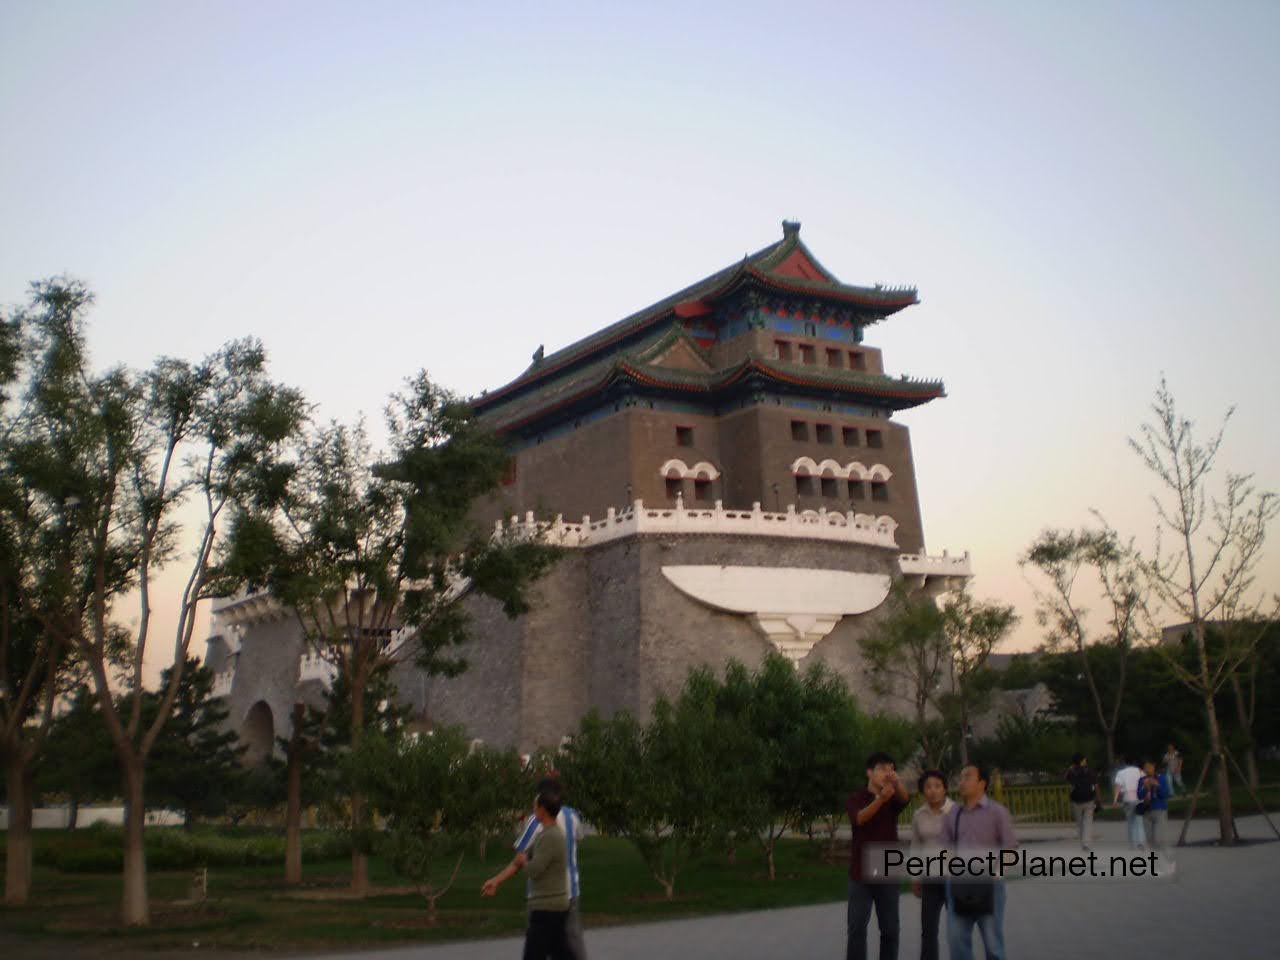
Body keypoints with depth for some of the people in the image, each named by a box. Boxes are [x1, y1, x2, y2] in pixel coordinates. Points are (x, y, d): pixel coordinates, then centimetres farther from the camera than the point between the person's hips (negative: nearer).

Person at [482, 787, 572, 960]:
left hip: (547, 909, -9)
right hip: (555, 907, 9)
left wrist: (523, 860, 1)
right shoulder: (544, 834, 13)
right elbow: (519, 860, 15)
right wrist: (496, 880, 8)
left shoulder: (551, 837, -19)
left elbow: (534, 870, -21)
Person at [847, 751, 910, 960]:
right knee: (857, 928, 1)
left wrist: (896, 782, -41)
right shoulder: (857, 799, -2)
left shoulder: (893, 800, 7)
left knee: (890, 929, 6)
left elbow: (905, 798, -17)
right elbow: (860, 818, -23)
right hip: (861, 873, -2)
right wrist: (881, 798, -43)